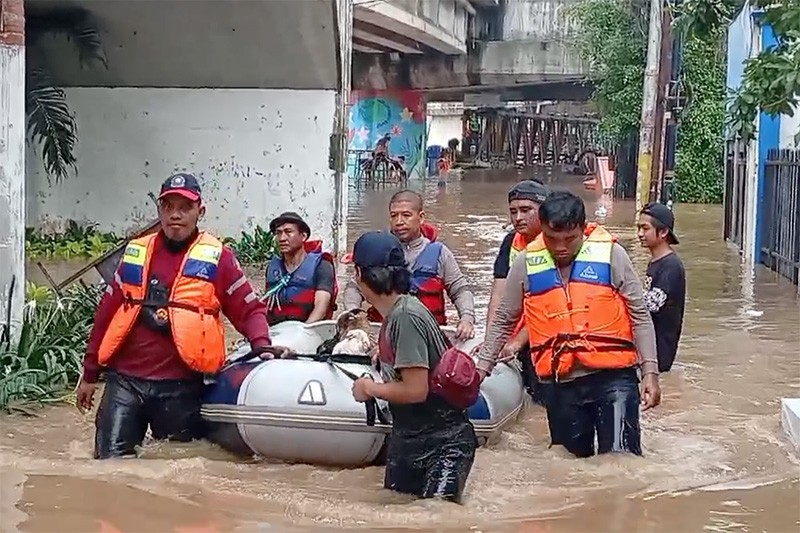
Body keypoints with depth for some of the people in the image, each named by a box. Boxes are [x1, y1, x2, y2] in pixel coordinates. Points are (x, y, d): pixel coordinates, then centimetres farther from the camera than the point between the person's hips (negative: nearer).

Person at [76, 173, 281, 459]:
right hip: (124, 379, 2)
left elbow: (250, 309, 3)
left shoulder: (217, 257, 3)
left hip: (180, 387, -2)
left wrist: (261, 345, -18)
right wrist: (89, 374, 16)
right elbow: (106, 314, 16)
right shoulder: (136, 252, 12)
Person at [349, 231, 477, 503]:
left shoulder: (406, 317, -23)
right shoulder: (394, 313, 4)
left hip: (444, 441, -10)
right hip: (409, 437, 10)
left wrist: (370, 389, -12)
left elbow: (415, 390, -26)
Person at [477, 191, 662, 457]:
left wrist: (650, 371, -5)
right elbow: (503, 321, 13)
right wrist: (482, 368, 9)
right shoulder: (526, 263, 2)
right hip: (562, 385, 3)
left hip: (613, 377, -3)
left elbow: (639, 316, 0)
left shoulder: (611, 255, -4)